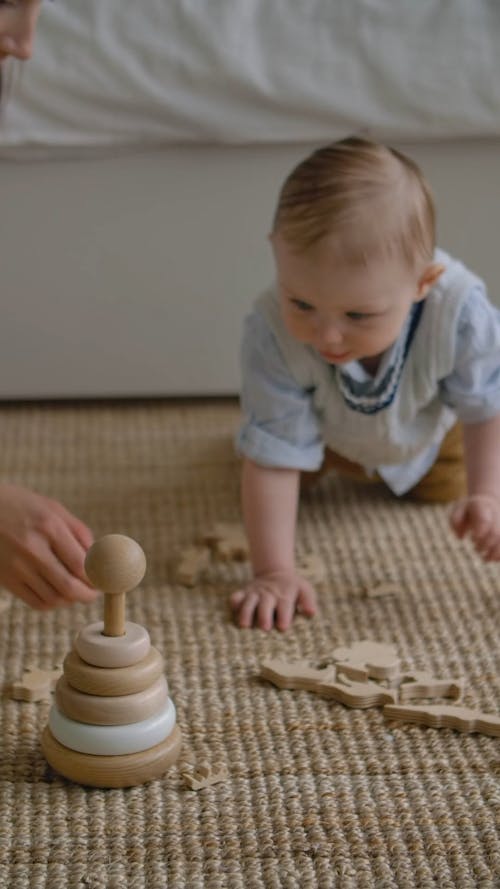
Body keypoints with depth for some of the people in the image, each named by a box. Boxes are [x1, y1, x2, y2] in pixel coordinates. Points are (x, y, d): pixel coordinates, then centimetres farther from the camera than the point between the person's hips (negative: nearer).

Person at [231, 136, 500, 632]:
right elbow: (275, 458, -38)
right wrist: (274, 572, -40)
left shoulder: (459, 312, -47)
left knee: (447, 487, 21)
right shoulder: (272, 333, -46)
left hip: (429, 427, 0)